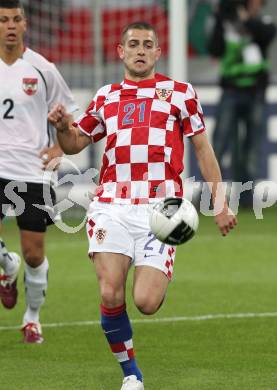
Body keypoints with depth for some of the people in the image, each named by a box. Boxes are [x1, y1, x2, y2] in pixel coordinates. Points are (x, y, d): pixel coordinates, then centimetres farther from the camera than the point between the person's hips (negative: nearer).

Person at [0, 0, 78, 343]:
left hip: (32, 171, -1)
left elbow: (70, 112, 11)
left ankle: (32, 316, 22)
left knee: (34, 254, 0)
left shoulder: (41, 68, 0)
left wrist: (59, 147, -4)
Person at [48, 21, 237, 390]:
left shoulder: (180, 93, 11)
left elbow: (203, 149, 13)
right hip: (112, 205, 2)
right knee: (111, 293, -14)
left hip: (160, 207, -2)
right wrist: (62, 126, -1)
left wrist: (220, 204, 8)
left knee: (146, 302, -13)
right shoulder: (106, 97, 17)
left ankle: (159, 279, 25)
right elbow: (74, 144, 23)